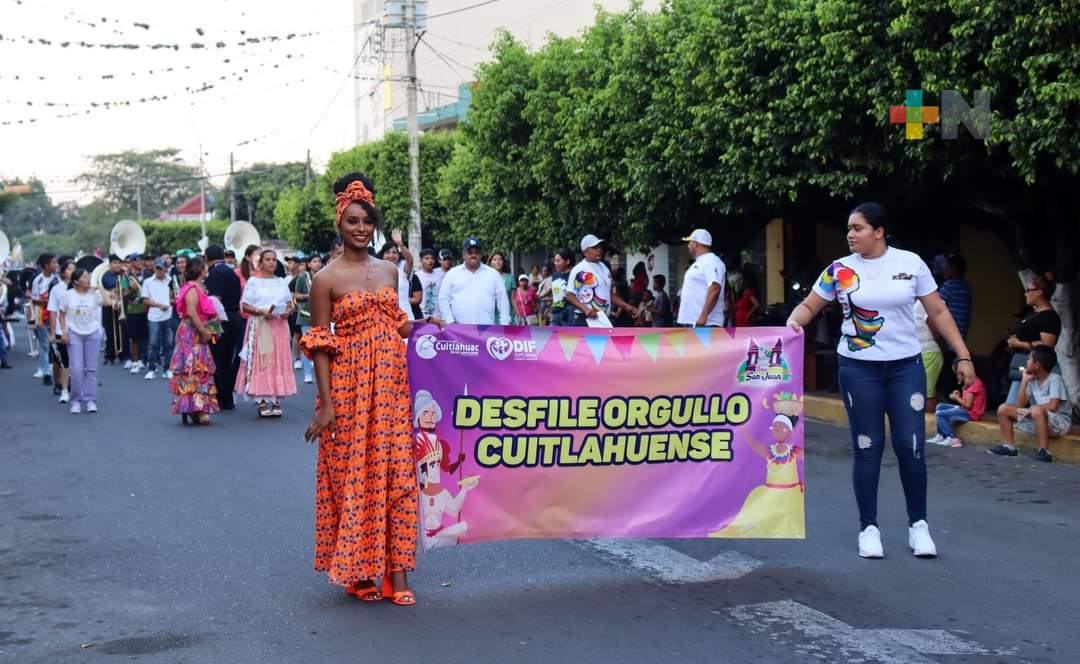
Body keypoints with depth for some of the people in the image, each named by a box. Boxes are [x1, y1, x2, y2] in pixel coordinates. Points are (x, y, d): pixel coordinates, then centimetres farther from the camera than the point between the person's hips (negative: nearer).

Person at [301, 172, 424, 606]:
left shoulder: (389, 271, 12)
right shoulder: (327, 279, -4)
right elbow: (320, 344, -6)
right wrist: (326, 404, -11)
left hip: (391, 383, 4)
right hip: (349, 387, -4)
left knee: (396, 474, 2)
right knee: (352, 476, 1)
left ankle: (396, 571, 7)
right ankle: (357, 572, 14)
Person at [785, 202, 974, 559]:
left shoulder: (911, 263, -2)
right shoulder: (839, 271, -3)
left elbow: (938, 311, 3)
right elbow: (809, 306, 5)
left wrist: (963, 355, -1)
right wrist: (793, 322, -18)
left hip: (906, 366, 0)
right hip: (859, 369, 0)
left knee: (911, 447, -2)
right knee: (867, 449, 3)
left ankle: (918, 525, 13)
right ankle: (869, 528, 13)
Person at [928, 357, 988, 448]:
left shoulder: (974, 383, -19)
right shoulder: (972, 381, 14)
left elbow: (967, 404, -22)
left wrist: (956, 397, -8)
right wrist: (959, 396, 0)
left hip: (971, 413, -11)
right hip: (967, 410, 11)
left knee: (939, 414, -15)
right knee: (939, 407, 12)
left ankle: (953, 439, -14)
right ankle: (941, 436, 5)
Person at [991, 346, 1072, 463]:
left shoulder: (1055, 379, -16)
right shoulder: (1033, 380, 5)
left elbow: (1053, 406, -28)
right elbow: (1020, 405, -1)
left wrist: (1030, 409, -17)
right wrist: (1025, 380, -4)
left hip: (1059, 422, -8)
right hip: (1037, 419, 8)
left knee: (1036, 410, -41)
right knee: (1003, 409, 1)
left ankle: (1044, 451, -32)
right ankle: (1009, 446, 0)